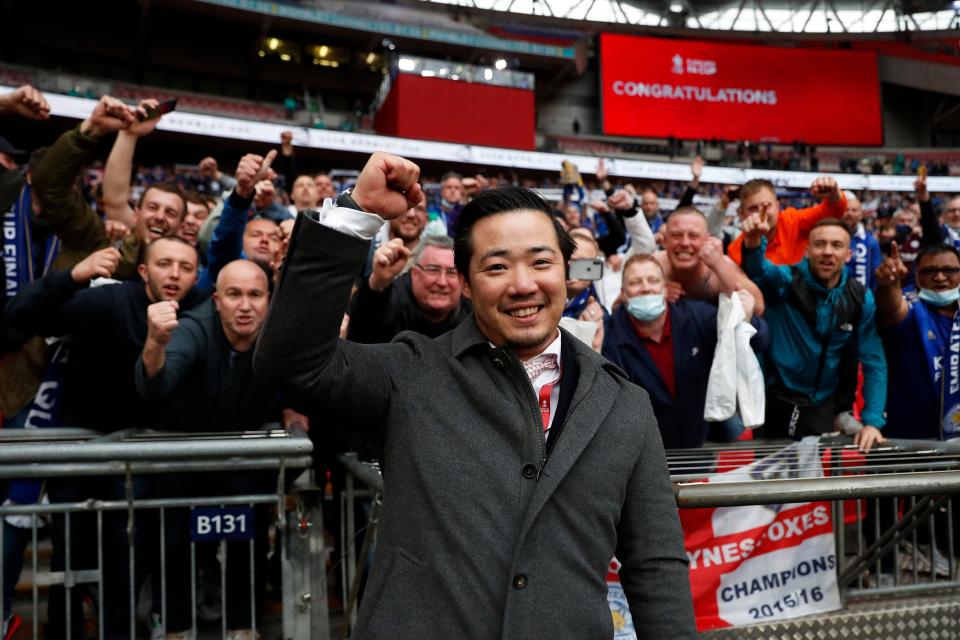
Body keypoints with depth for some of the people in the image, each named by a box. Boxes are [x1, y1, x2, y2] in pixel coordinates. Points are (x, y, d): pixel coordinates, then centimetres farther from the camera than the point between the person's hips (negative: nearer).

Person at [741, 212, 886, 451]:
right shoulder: (785, 280, -9)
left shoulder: (861, 299, -3)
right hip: (774, 401, -1)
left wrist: (872, 421, -12)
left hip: (825, 408, 2)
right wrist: (753, 244, -55)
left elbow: (874, 362, -2)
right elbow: (760, 270, -32)